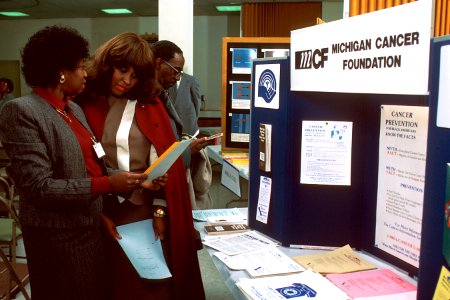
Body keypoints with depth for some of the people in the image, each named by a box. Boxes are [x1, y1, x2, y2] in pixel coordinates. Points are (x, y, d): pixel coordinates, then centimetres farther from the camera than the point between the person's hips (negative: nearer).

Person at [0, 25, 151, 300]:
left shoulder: (75, 109, 9)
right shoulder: (22, 111, -15)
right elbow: (38, 186, -21)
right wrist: (107, 185, -23)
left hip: (92, 227, 8)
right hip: (58, 236, -8)